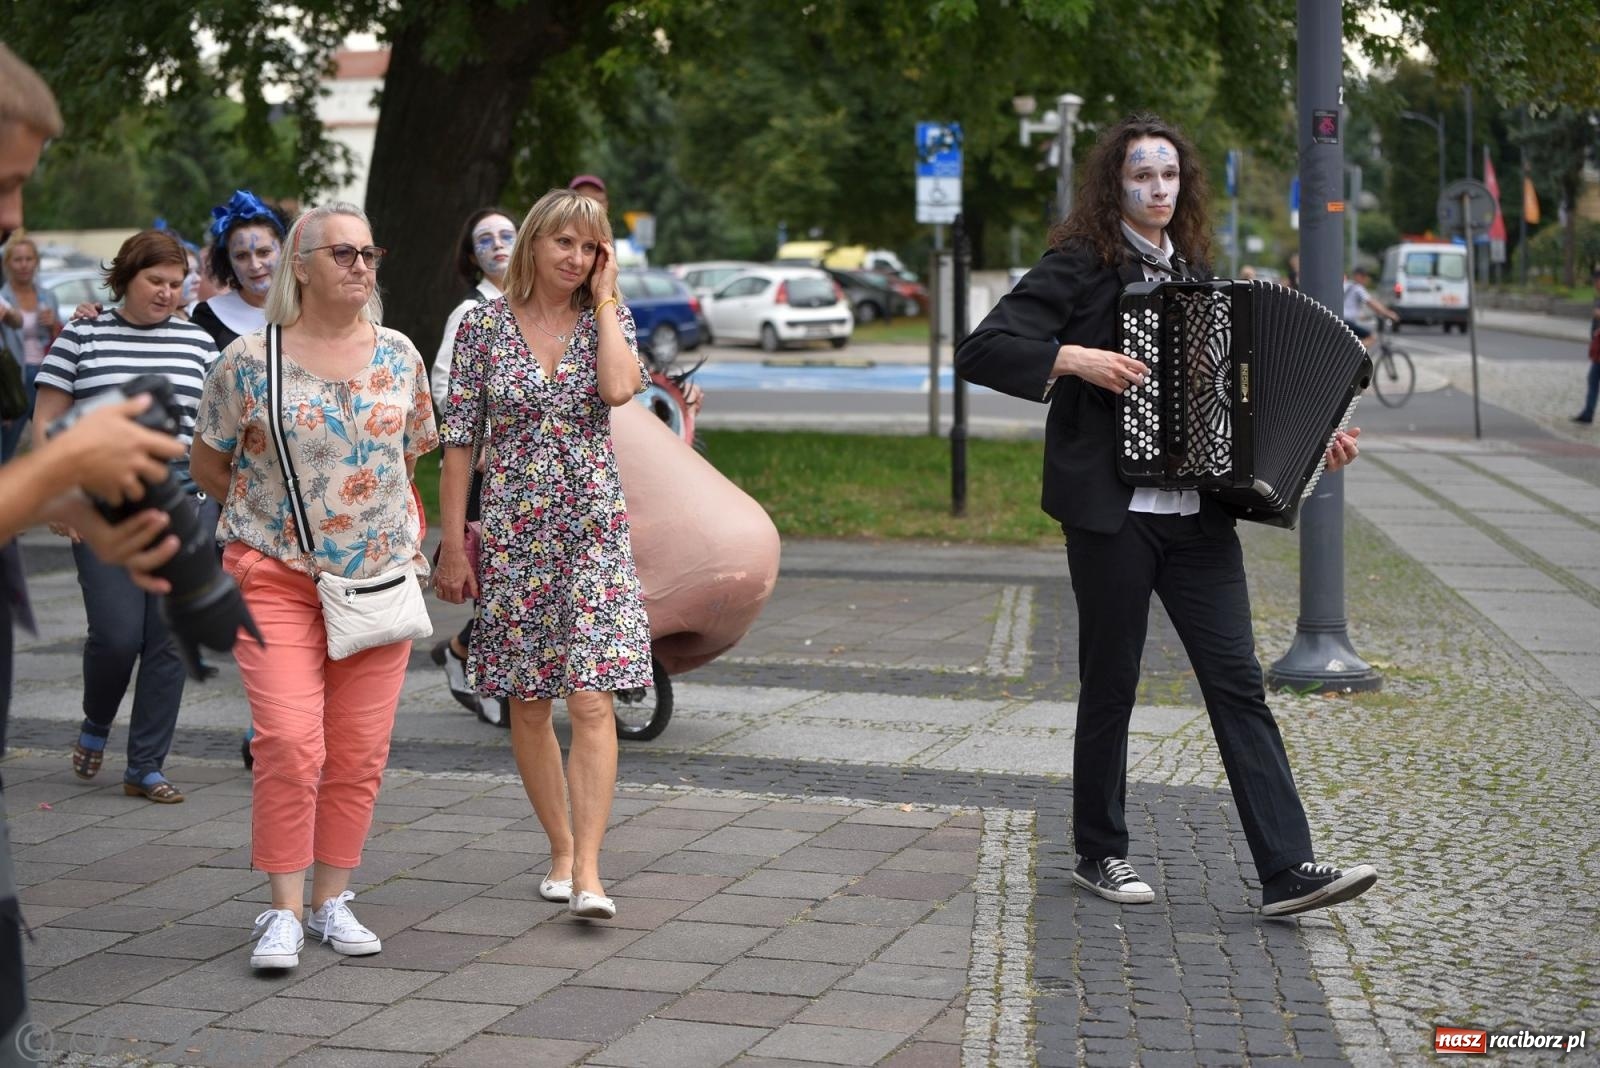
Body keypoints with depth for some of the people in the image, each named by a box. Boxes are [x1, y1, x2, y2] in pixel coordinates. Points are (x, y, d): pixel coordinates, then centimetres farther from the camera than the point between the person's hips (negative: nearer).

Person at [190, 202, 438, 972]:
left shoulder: (399, 355, 6)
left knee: (360, 753, 4)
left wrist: (368, 506, 12)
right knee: (289, 743, -12)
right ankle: (285, 910, -1)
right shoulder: (250, 361, -4)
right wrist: (282, 506, 7)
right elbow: (207, 466, 6)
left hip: (381, 576, 3)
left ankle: (332, 899, 18)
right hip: (275, 578, -3)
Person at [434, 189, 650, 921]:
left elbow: (619, 388, -19)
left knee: (591, 700, -10)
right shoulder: (484, 327, 1)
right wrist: (452, 544, -2)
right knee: (528, 704, 7)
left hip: (594, 528, 0)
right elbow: (457, 440, 1)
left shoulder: (608, 319, 4)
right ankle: (562, 851, 22)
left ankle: (588, 873, -11)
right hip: (512, 531, 1)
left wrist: (603, 298, -8)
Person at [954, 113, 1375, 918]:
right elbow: (979, 352, -11)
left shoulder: (1193, 272, 16)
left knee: (1237, 681, -2)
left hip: (1198, 512, 5)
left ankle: (1288, 869, -5)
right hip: (1110, 511, -5)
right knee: (1110, 685, 5)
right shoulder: (1079, 267, -2)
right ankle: (1100, 855, 21)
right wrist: (1075, 358, -21)